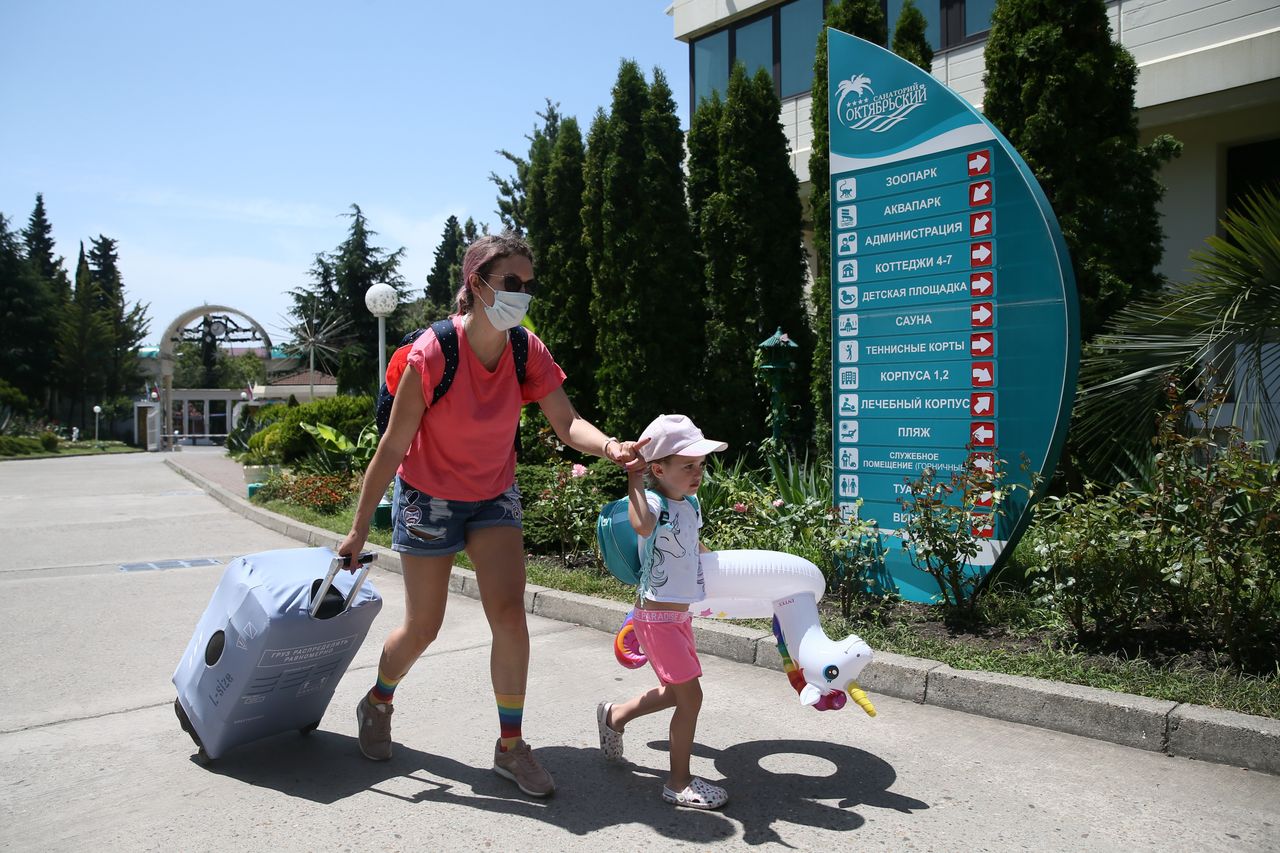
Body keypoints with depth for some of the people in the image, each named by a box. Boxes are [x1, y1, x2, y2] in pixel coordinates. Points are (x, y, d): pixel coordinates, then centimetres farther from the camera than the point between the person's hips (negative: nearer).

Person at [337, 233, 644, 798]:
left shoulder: (528, 353, -12)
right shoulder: (431, 354, -25)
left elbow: (567, 423, -21)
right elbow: (393, 445, -20)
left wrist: (609, 447, -44)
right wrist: (359, 529, -14)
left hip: (494, 495, 3)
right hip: (428, 496, -3)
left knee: (509, 614, -8)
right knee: (423, 628, 7)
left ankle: (511, 746, 9)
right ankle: (377, 704, 39)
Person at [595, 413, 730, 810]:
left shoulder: (690, 505, 6)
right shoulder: (653, 502, -21)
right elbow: (644, 526, -47)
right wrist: (633, 479, -39)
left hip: (679, 615, 9)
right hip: (657, 617, -9)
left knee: (675, 692, 20)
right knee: (690, 694, -5)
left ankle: (614, 715, 42)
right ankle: (679, 781, 11)